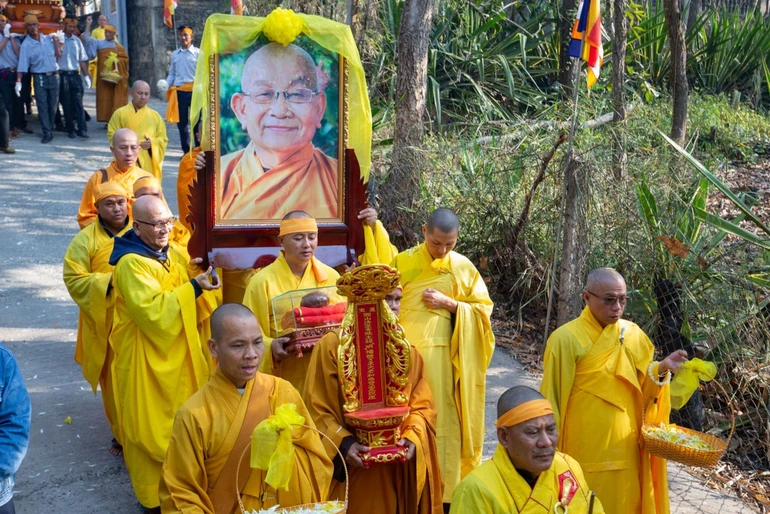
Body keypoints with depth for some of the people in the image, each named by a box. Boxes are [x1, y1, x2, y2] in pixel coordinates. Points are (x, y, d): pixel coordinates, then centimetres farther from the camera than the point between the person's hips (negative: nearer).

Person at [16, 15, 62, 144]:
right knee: (42, 106, -6)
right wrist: (18, 82, -18)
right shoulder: (26, 45, -5)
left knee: (53, 106, 7)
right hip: (39, 77, -3)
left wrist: (56, 39, 1)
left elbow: (58, 54, 4)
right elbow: (22, 65, -10)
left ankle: (50, 129, 20)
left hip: (54, 75, 3)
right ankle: (47, 133, -4)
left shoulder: (48, 39, 7)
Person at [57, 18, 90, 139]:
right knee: (67, 104, 2)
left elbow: (82, 60, 17)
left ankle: (81, 129, -6)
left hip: (76, 74, 3)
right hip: (63, 75, -3)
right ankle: (70, 129, 8)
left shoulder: (77, 40, 13)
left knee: (78, 102, -3)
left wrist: (86, 76, 14)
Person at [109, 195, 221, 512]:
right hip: (148, 360, -8)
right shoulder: (131, 264, -18)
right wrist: (194, 287, -26)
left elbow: (186, 303, 18)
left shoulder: (172, 255, 7)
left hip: (178, 354, 8)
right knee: (153, 428, 3)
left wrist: (202, 279, -1)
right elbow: (153, 311, -28)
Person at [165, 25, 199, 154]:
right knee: (182, 121, 8)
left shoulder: (198, 53, 0)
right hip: (179, 91, 4)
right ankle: (186, 151, 16)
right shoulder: (174, 54, 12)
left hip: (195, 90, -4)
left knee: (197, 120, -1)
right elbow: (172, 73, 15)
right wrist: (168, 87, 2)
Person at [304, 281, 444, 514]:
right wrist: (342, 443, -21)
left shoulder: (406, 350, 9)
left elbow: (423, 405, 4)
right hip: (352, 467, -3)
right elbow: (316, 408, -8)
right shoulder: (332, 345, -6)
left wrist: (413, 437, -14)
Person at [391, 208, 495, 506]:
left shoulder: (463, 267, 4)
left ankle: (445, 488, 12)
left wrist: (449, 303, -9)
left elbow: (483, 308, 5)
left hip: (443, 354, 0)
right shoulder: (402, 262, 3)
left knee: (443, 417, 1)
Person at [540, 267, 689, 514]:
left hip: (625, 448, 5)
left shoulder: (633, 334, 4)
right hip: (584, 451, -5)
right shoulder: (566, 339, -13)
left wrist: (660, 370, -10)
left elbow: (642, 390, 10)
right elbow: (552, 398, -9)